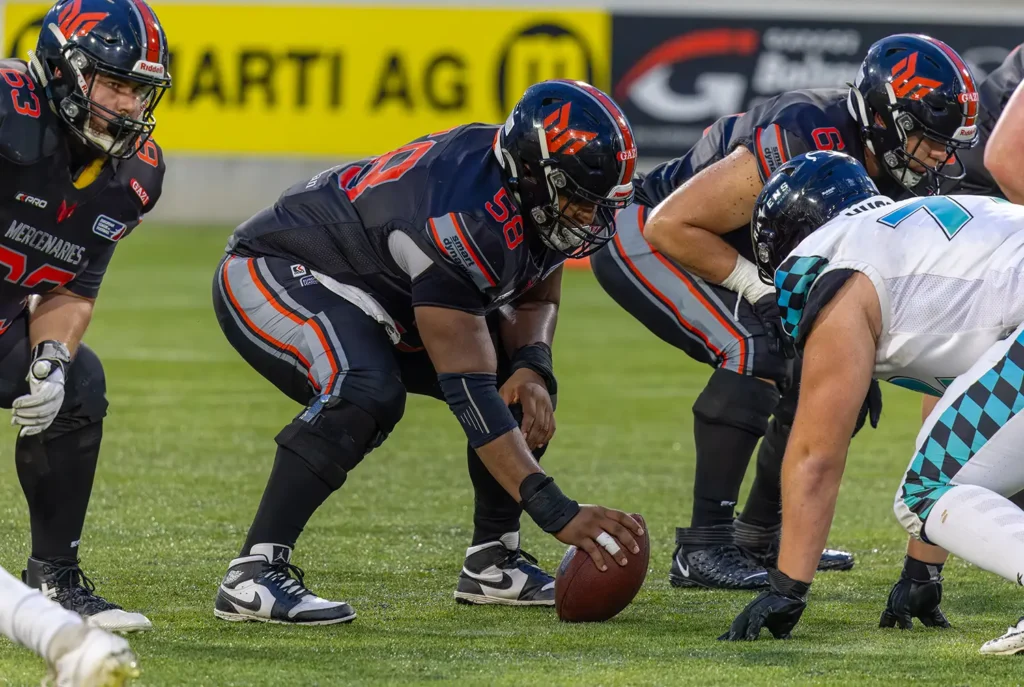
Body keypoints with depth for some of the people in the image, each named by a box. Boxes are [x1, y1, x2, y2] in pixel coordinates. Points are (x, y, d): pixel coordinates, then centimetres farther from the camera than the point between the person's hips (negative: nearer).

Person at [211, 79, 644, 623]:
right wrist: (558, 514, -43)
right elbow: (470, 393, -40)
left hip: (373, 300, 9)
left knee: (527, 388, -2)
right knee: (367, 394, -36)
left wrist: (530, 368, -17)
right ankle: (252, 576, -33)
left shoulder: (542, 199, -12)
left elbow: (538, 298, 8)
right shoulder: (466, 219, -38)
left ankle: (492, 561, 7)